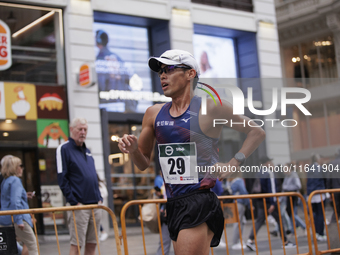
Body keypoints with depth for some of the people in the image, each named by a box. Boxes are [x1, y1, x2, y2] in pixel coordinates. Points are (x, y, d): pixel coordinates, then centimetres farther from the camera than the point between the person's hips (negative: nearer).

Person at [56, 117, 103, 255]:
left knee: (92, 243, 8)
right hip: (79, 205, -7)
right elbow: (62, 179, -11)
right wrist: (73, 201, -16)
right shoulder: (64, 149, -4)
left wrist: (99, 198, 12)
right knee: (76, 244, -6)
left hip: (95, 204, 7)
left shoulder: (87, 151, 19)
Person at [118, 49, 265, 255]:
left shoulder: (209, 108, -4)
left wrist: (233, 164, -8)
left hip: (200, 201, -7)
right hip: (173, 205, 7)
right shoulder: (154, 114, 12)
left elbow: (257, 132, 2)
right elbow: (144, 163, 18)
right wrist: (133, 149, -3)